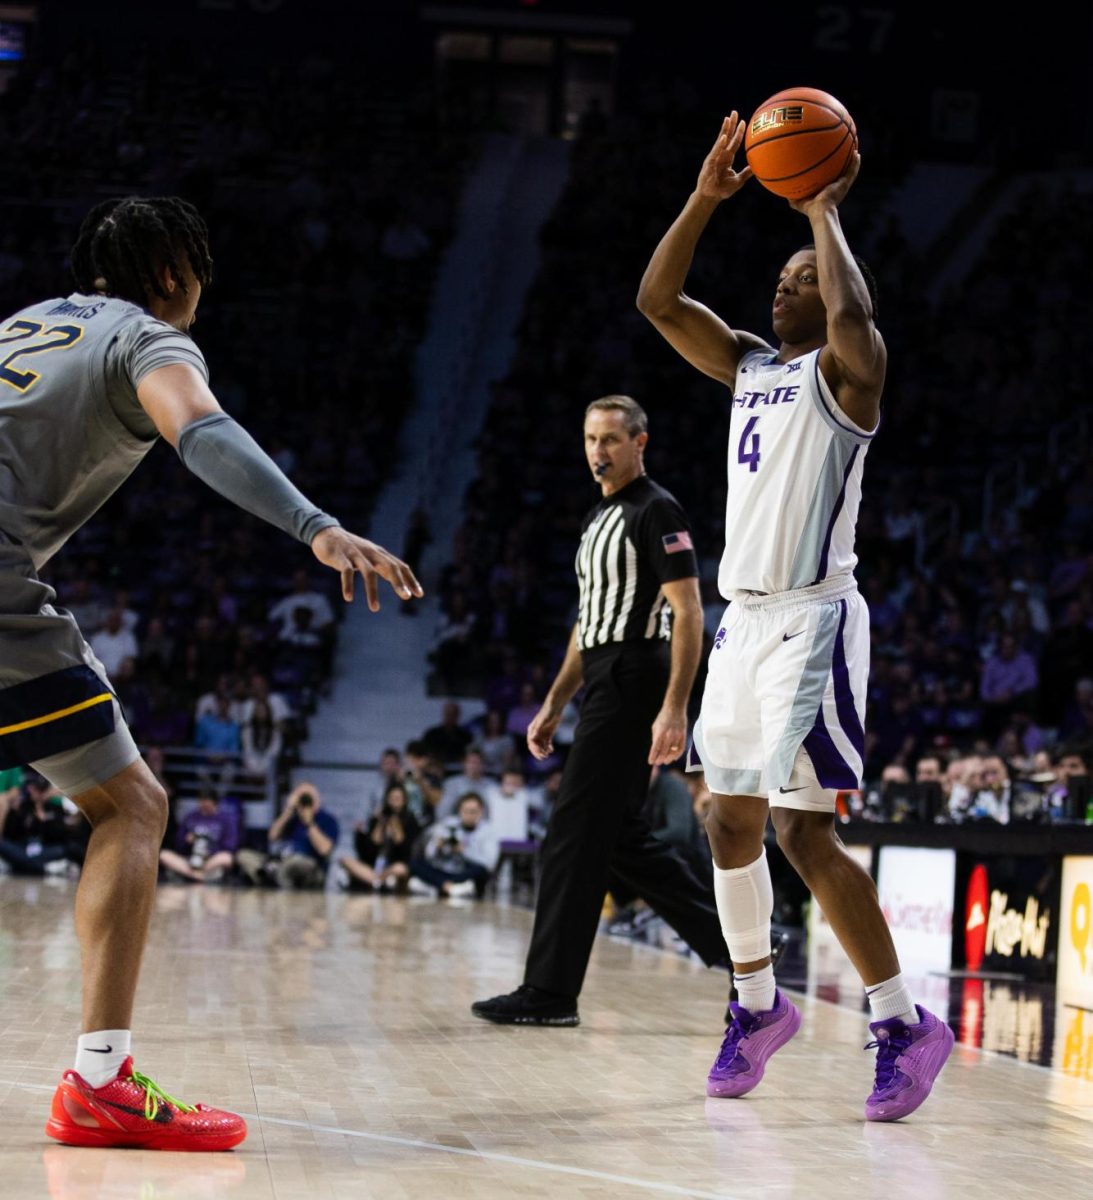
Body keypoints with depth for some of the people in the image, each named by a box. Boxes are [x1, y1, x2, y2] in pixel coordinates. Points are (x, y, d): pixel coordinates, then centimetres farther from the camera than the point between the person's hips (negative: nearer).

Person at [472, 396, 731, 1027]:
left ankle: (550, 991, -3)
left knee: (576, 833, -8)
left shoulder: (657, 512, -9)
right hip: (608, 689, 10)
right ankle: (739, 944, 19)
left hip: (633, 687, -10)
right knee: (623, 839, 12)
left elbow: (688, 612, -16)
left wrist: (675, 709, -24)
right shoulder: (600, 518, 19)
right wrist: (553, 707, 21)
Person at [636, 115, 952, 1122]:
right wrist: (706, 198, 3)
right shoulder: (750, 367, 16)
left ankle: (905, 1024, -4)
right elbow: (656, 299, 11)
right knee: (731, 823, 11)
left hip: (811, 619, -8)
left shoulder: (845, 372, -5)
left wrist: (825, 211, -14)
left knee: (804, 831, -13)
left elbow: (852, 310, -28)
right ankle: (759, 1004, 26)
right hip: (743, 616, 8)